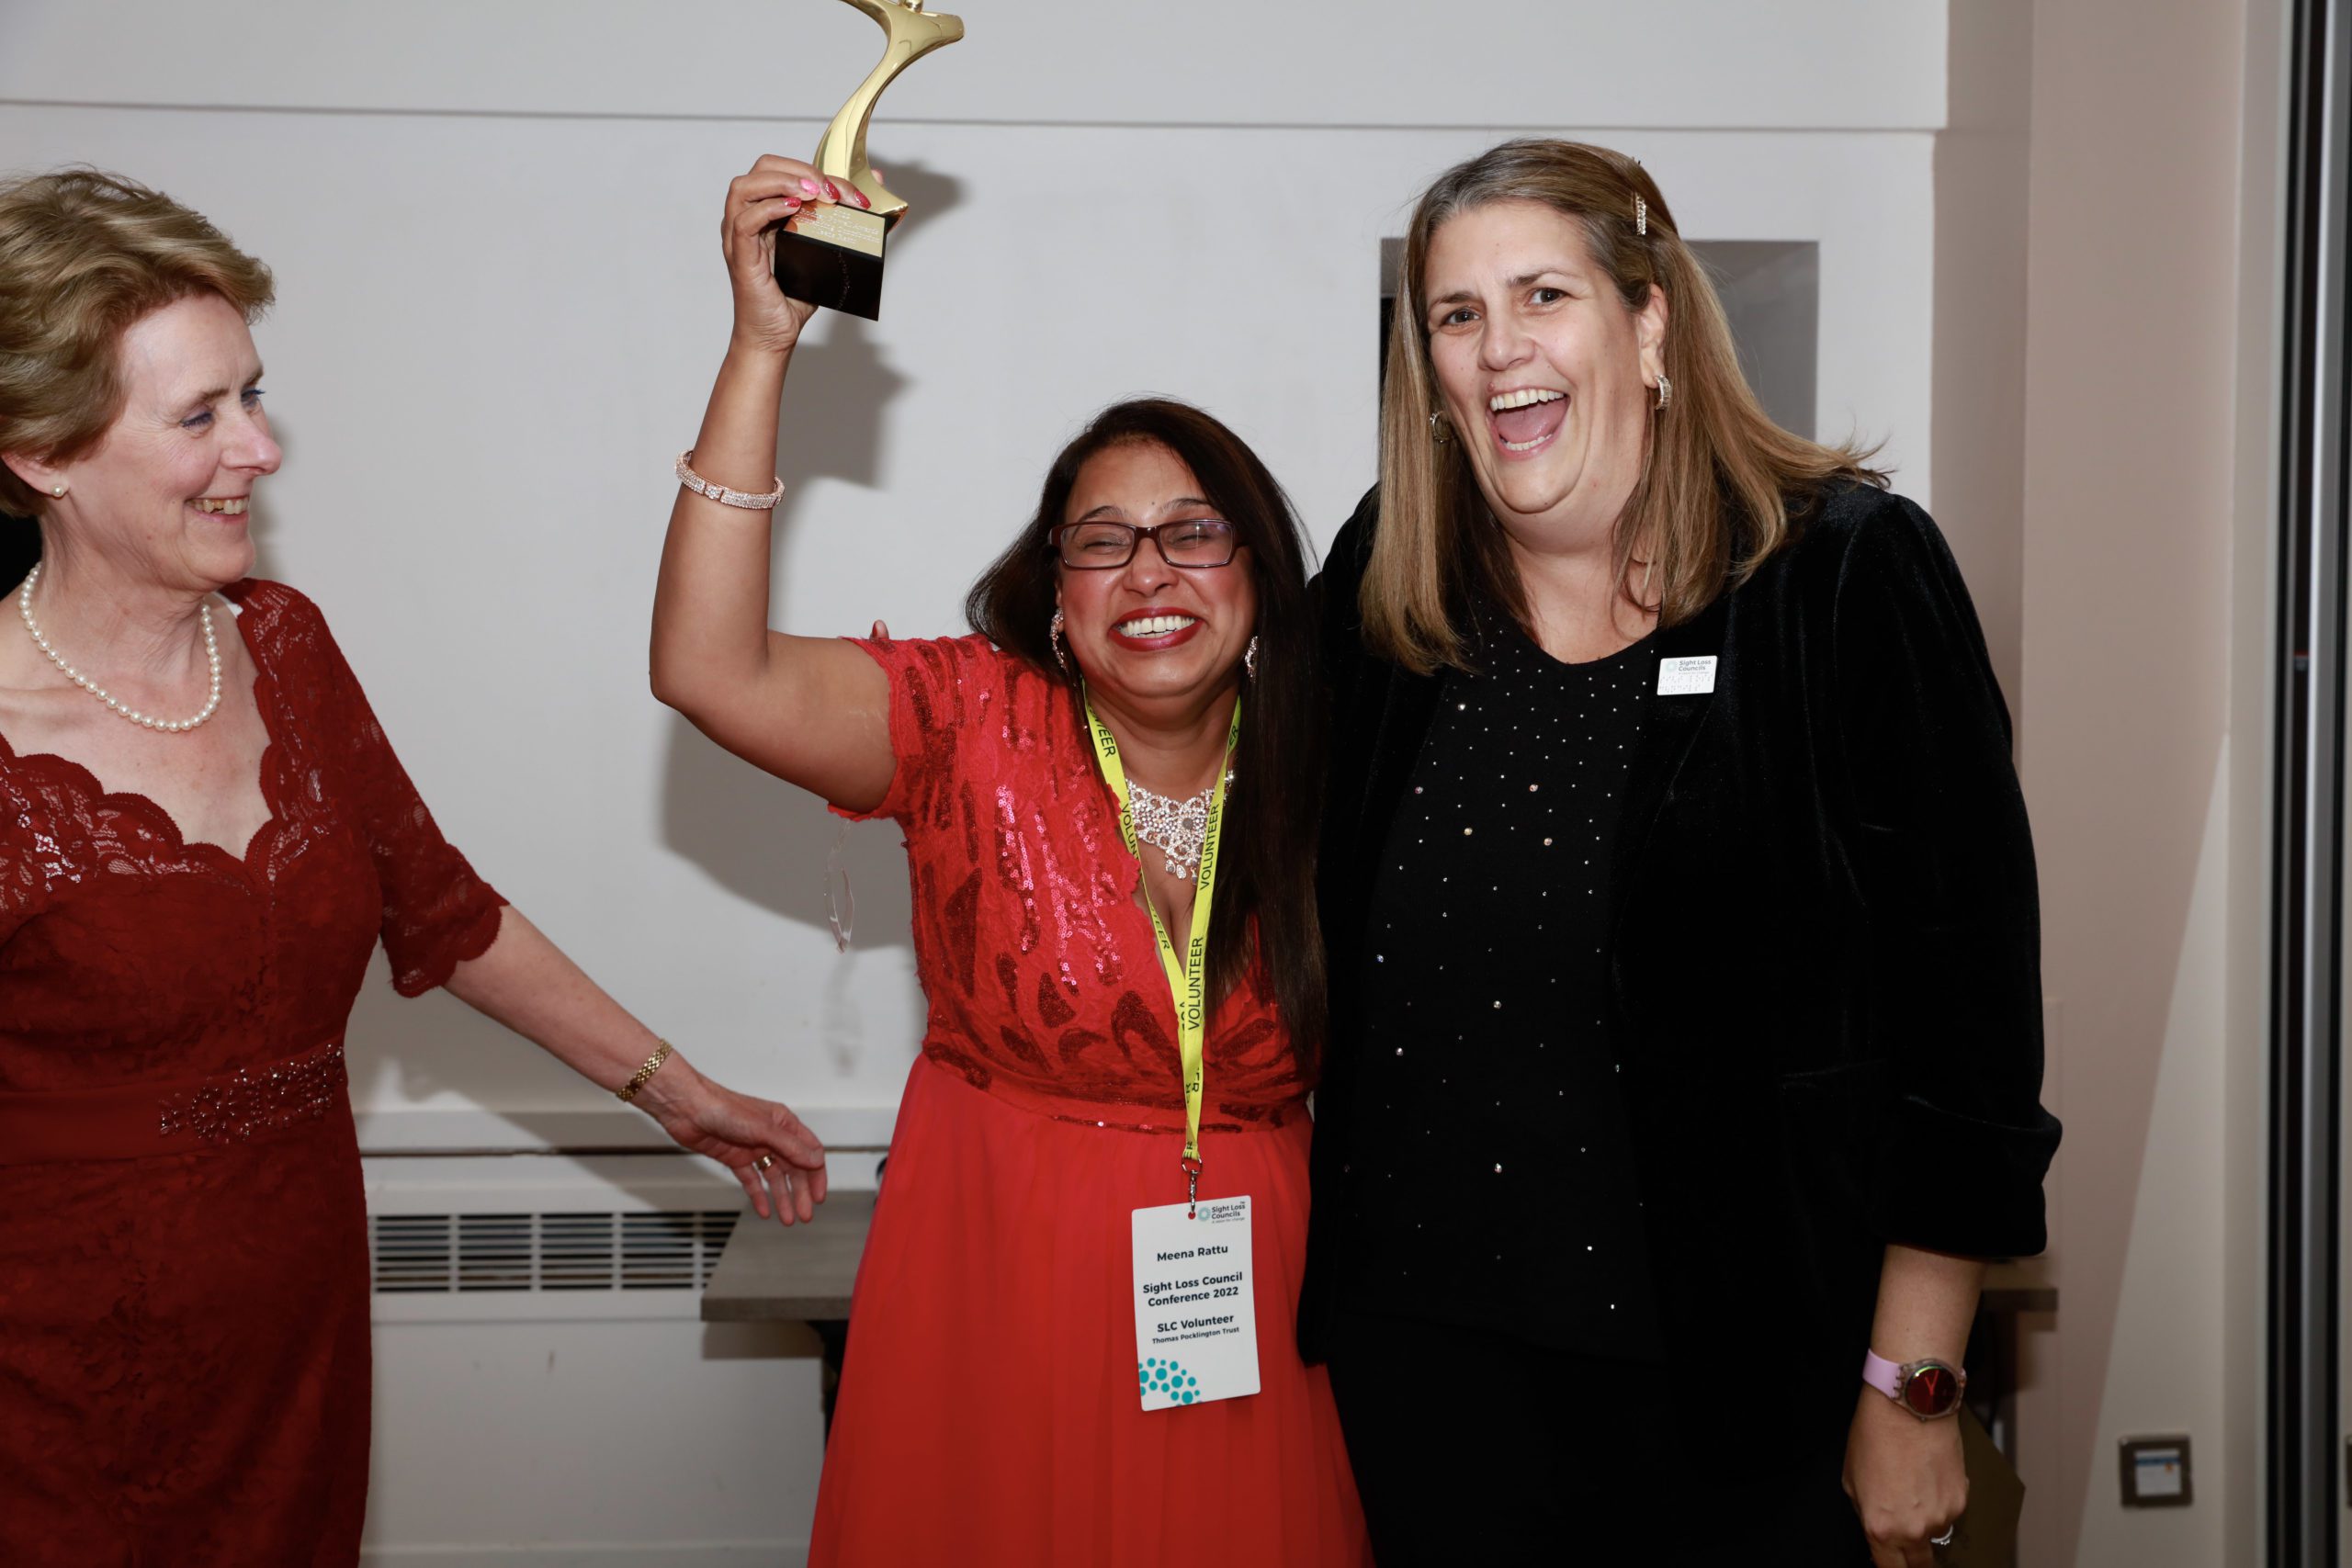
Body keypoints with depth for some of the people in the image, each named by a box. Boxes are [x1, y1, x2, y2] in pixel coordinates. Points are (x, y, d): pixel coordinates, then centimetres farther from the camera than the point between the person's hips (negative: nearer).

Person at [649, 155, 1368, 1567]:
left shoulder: (1315, 785, 0)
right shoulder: (974, 730, -8)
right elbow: (711, 670, -23)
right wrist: (762, 346, -27)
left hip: (1252, 1313, 2)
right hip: (999, 1298, -2)